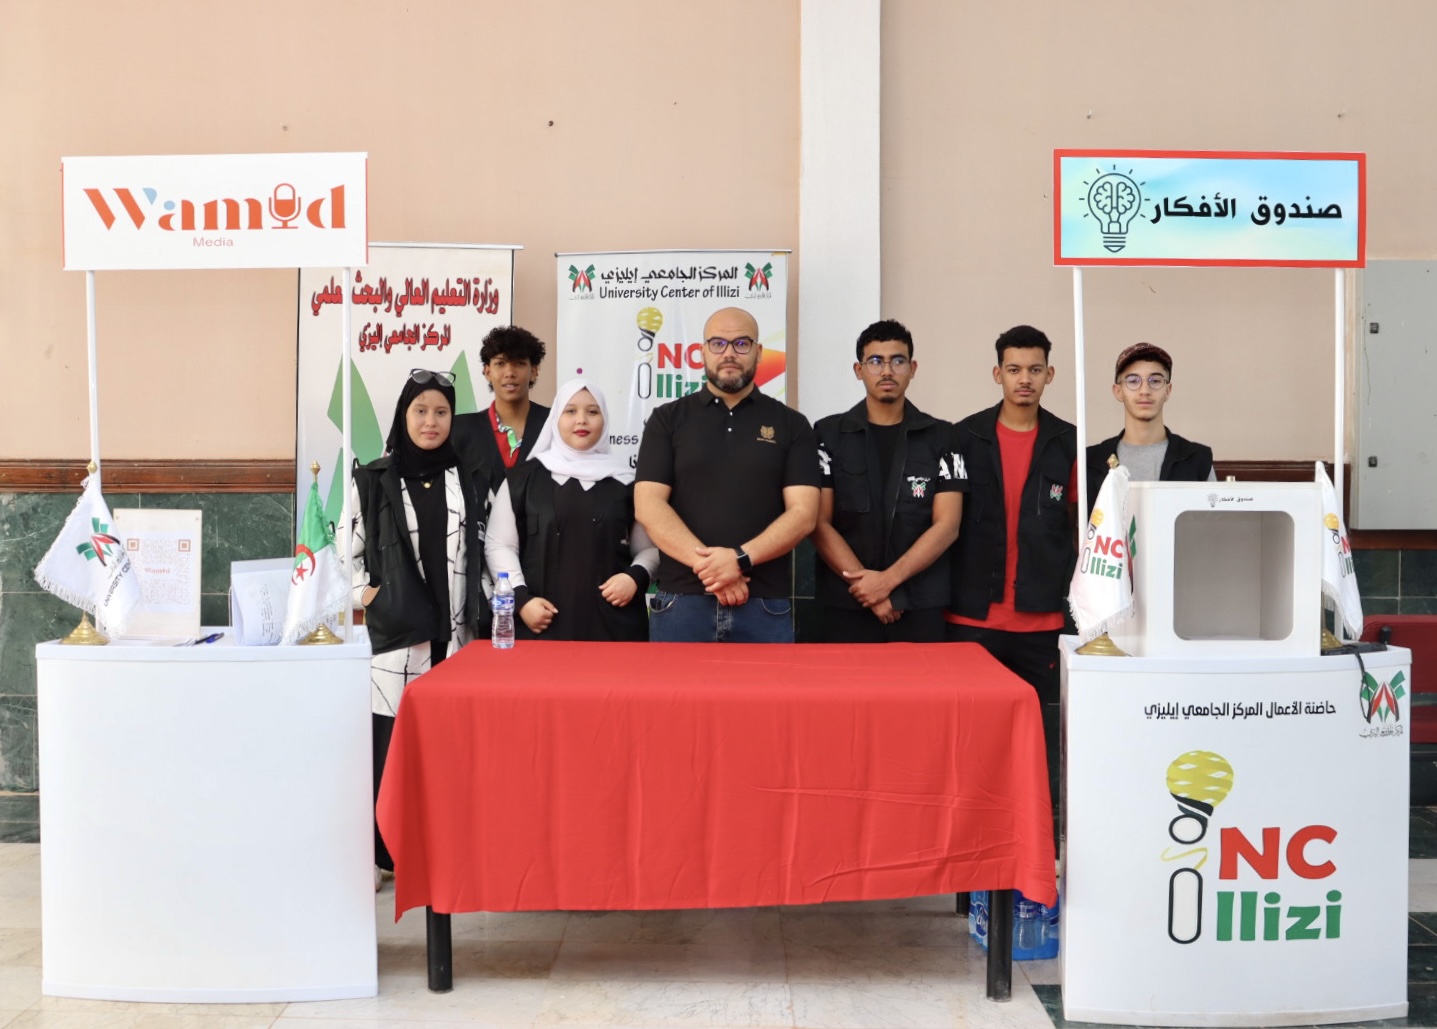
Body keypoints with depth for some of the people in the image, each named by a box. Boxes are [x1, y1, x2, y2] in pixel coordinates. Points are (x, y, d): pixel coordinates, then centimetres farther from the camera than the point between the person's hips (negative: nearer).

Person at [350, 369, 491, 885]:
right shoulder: (373, 481, 3)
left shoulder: (472, 475, 9)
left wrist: (486, 614, 4)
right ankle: (382, 853, 8)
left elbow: (487, 547, 11)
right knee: (390, 742, -2)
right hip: (396, 634, -2)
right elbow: (349, 553, 8)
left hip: (458, 632, 2)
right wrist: (369, 597, -5)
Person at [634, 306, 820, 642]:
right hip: (681, 601, 0)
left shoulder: (791, 425, 8)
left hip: (765, 606, 0)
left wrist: (740, 559, -16)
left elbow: (803, 513, -1)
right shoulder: (667, 420, 8)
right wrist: (706, 563, -15)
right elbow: (648, 506, -2)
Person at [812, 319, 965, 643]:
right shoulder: (828, 434, 3)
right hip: (846, 605, 0)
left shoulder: (940, 437, 5)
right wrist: (870, 588, -10)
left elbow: (947, 526, -2)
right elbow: (820, 524, -2)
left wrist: (888, 579, -12)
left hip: (921, 607, 0)